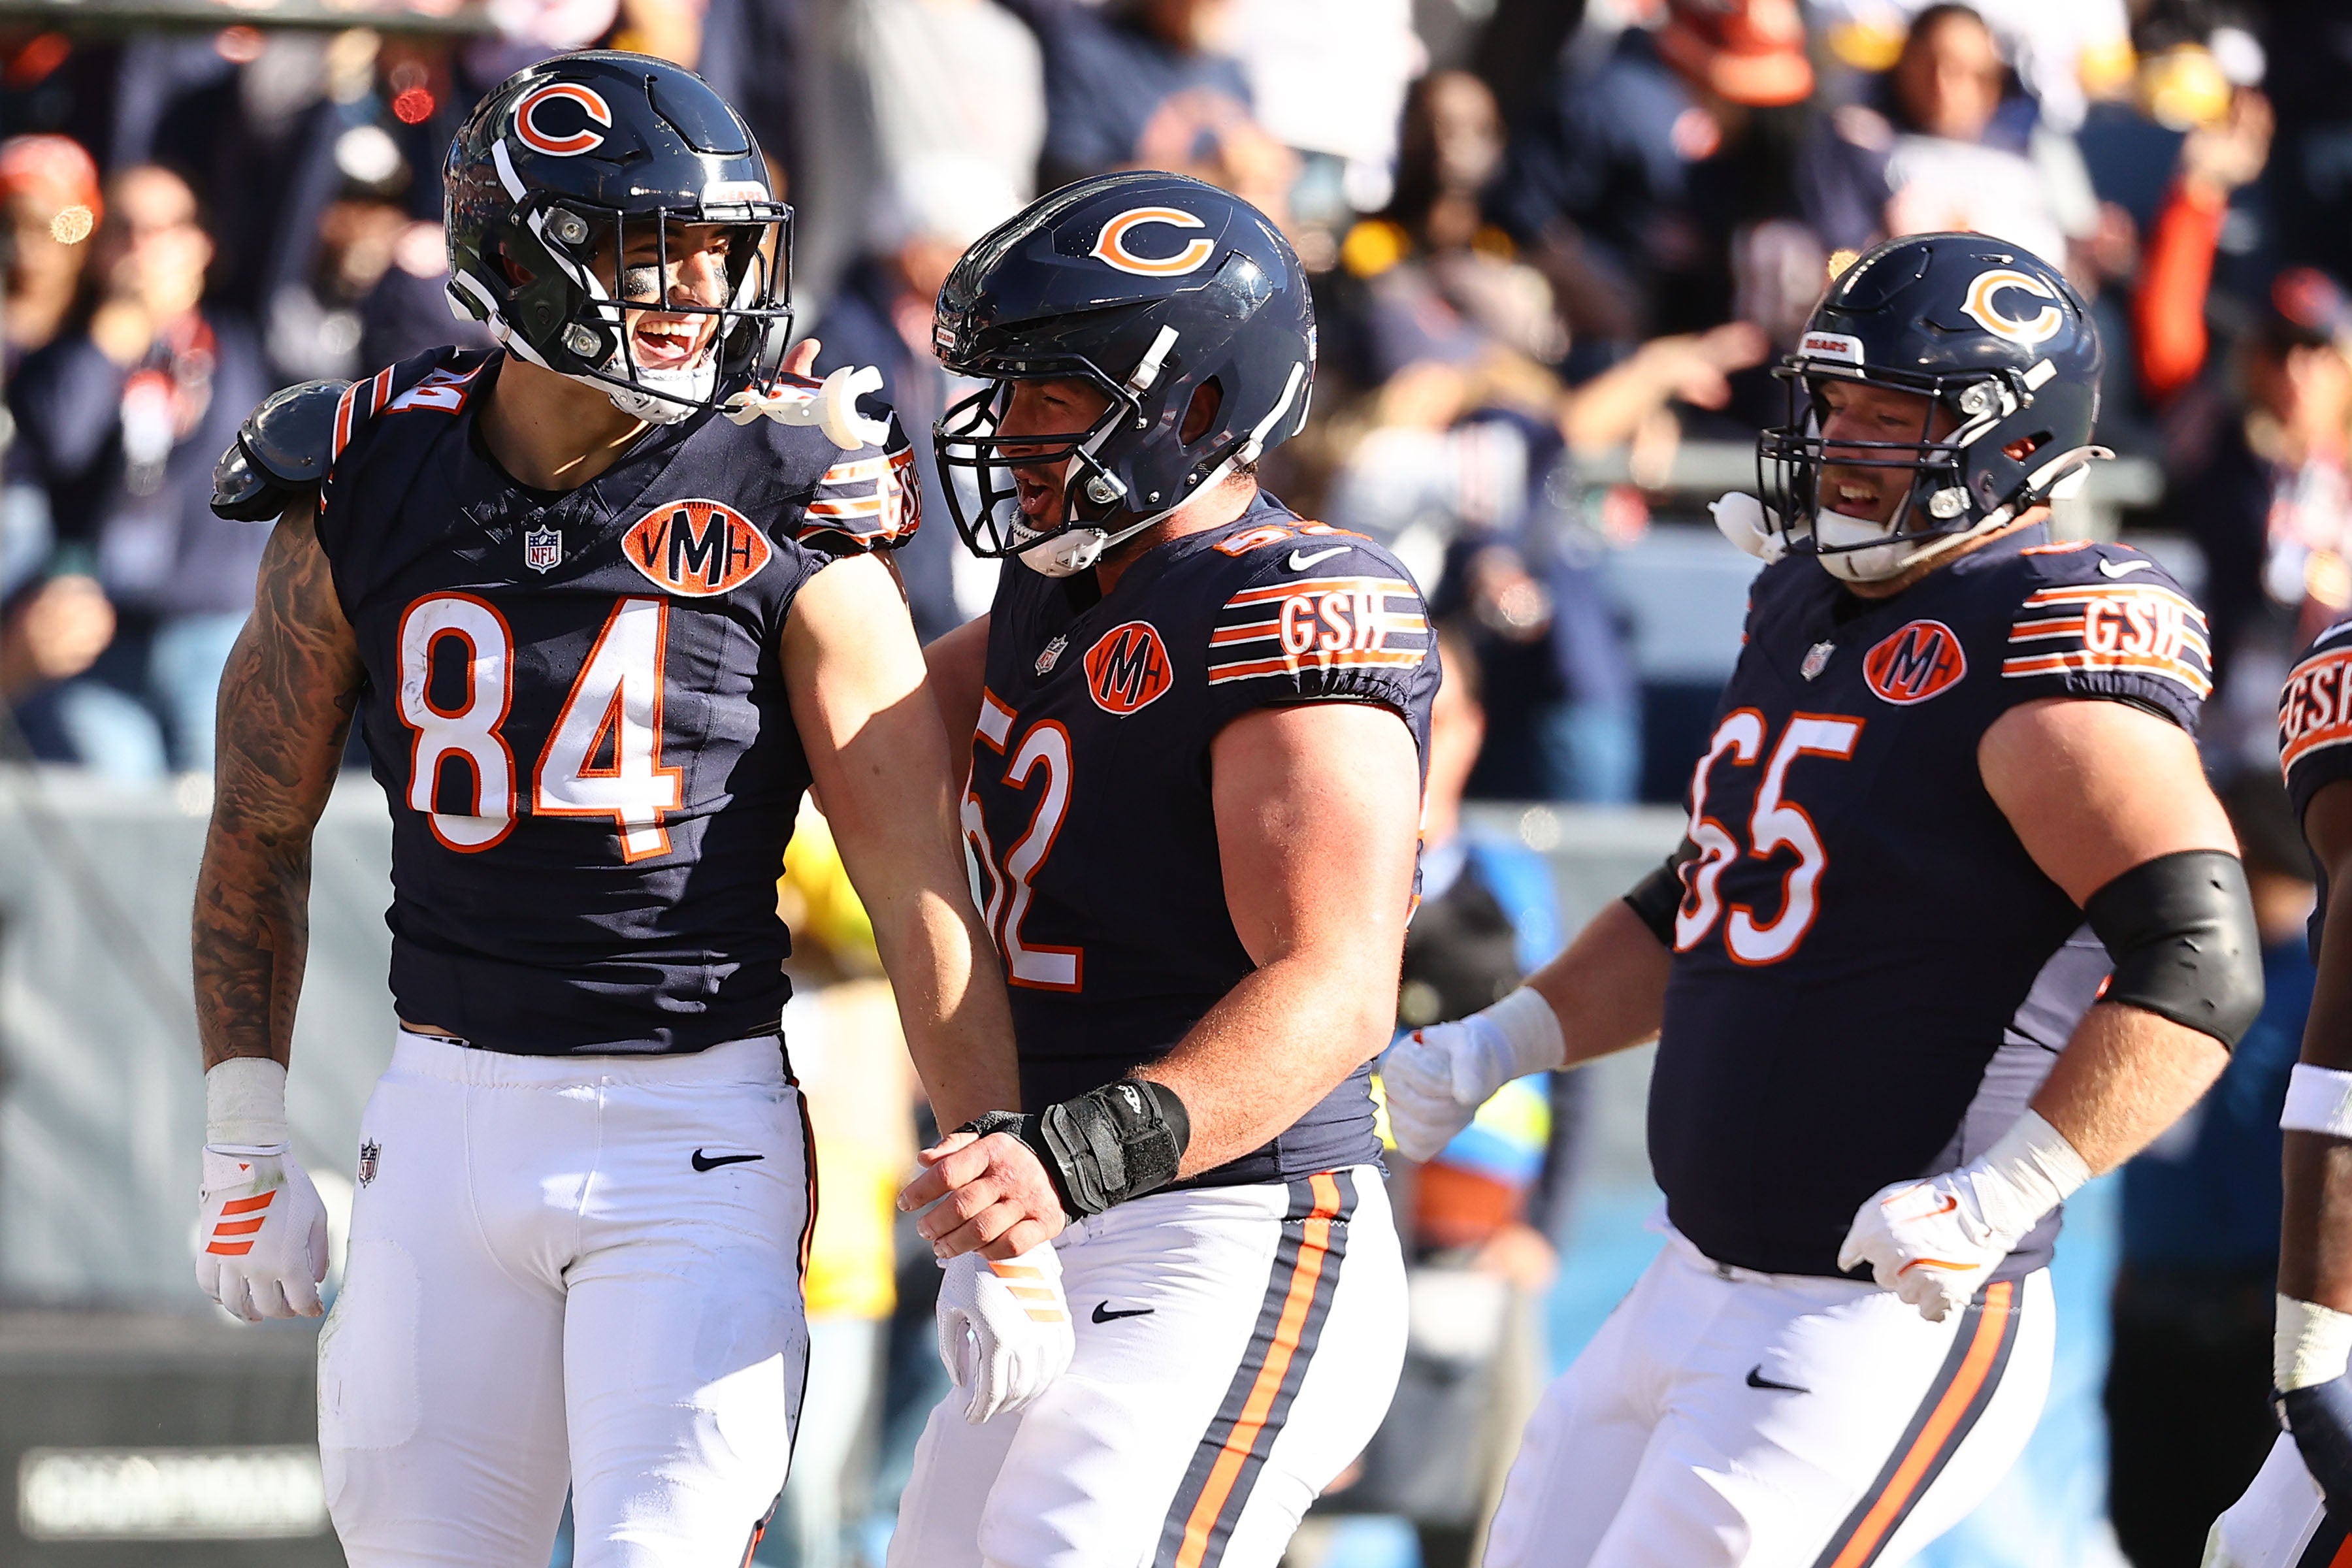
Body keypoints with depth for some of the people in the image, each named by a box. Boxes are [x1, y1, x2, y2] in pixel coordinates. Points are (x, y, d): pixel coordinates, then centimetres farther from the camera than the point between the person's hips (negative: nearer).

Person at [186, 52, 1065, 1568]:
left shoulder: (786, 520, -7)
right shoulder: (364, 491, 2)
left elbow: (921, 887, -7)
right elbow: (260, 835, 14)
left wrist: (1005, 1206, -11)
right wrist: (245, 1148, 12)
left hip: (695, 1125, -3)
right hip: (450, 1110, 3)